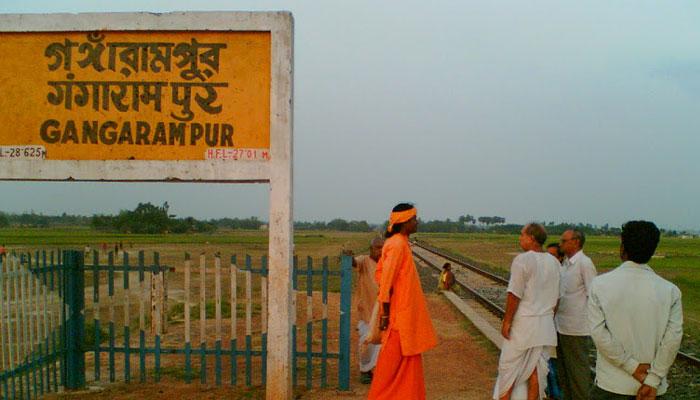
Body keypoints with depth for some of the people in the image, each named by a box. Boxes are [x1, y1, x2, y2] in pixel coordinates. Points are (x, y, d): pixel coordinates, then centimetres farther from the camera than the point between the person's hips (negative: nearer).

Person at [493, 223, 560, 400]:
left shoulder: (522, 260, -15)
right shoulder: (554, 262, 7)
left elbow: (515, 294, -17)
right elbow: (556, 297, 12)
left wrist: (506, 321, -10)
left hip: (524, 322, -6)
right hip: (545, 324, 6)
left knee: (509, 366, 6)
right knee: (536, 368, 10)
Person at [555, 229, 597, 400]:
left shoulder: (584, 263, -14)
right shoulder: (565, 263, 11)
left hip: (577, 328, -8)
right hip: (561, 326, 8)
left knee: (578, 371, 3)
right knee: (563, 370, 18)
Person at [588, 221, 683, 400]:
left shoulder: (600, 284, -9)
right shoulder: (670, 291, -6)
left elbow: (599, 333, -14)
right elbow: (673, 338, -11)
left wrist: (634, 367, -9)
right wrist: (652, 380, -9)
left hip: (611, 385, -1)